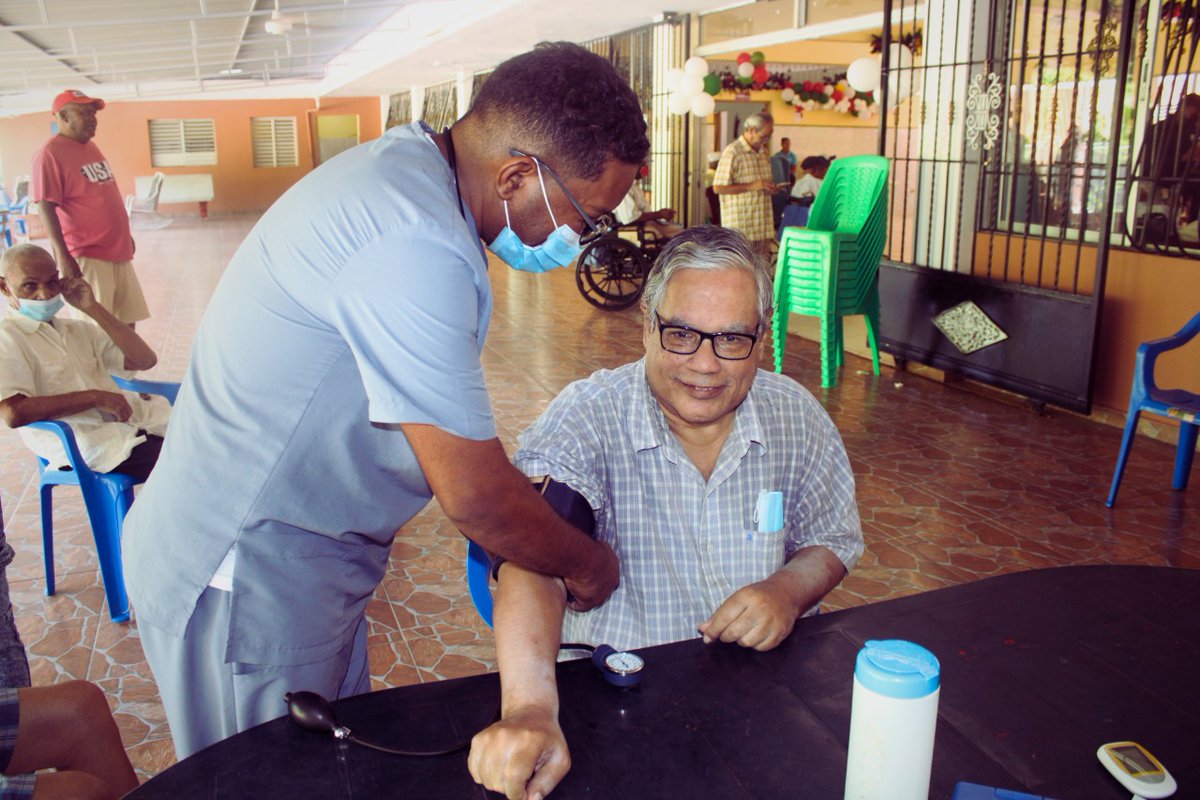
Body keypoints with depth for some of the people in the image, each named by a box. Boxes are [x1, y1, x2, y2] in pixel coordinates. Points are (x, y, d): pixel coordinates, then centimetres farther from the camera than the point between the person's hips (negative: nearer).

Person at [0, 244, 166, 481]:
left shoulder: (77, 329, 21)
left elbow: (145, 360, 11)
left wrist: (92, 308, 7)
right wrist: (94, 397, -12)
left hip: (133, 418, 7)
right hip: (78, 442, -7)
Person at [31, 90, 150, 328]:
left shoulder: (91, 147, 13)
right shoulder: (50, 153, -12)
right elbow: (46, 206, -17)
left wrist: (126, 235, 23)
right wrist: (63, 255, -23)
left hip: (117, 250, 8)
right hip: (87, 255, -8)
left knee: (128, 319, 14)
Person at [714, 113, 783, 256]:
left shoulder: (763, 151, 15)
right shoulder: (732, 152, -11)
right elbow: (718, 187, -15)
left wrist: (770, 188, 4)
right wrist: (752, 186, -20)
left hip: (762, 225, 8)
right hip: (740, 226, -8)